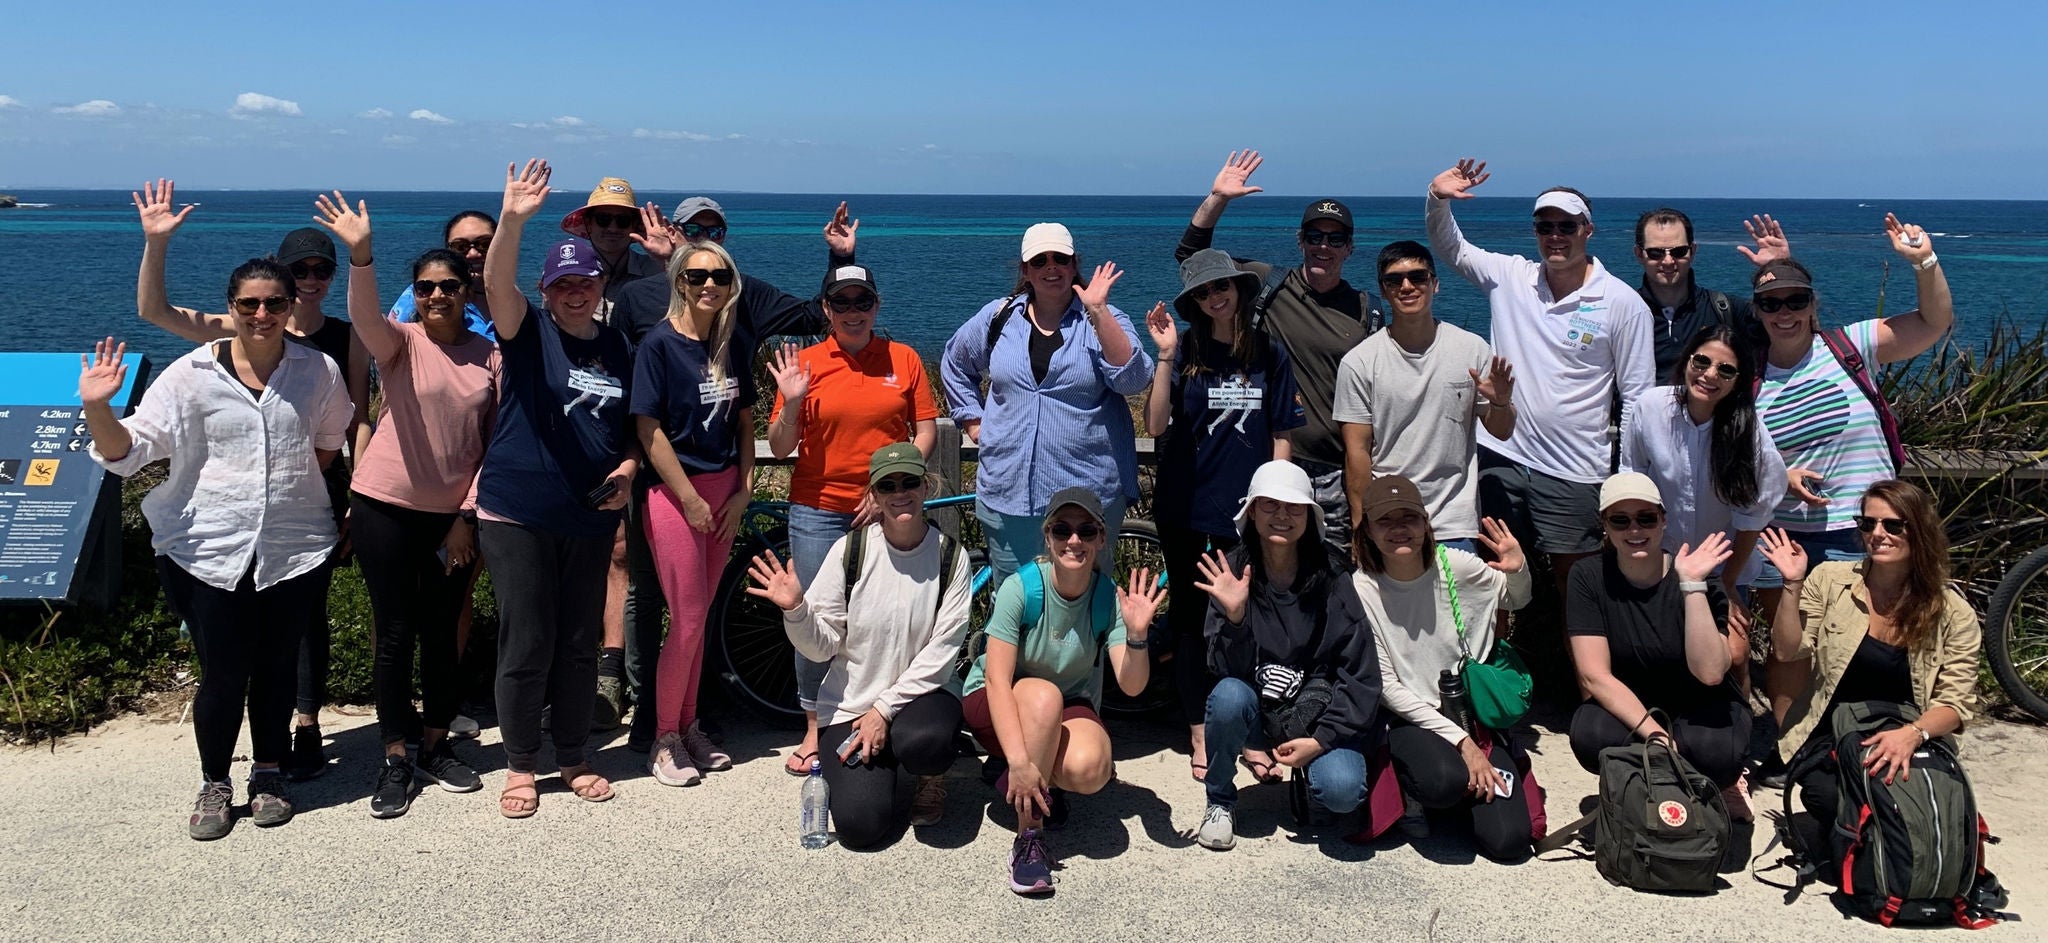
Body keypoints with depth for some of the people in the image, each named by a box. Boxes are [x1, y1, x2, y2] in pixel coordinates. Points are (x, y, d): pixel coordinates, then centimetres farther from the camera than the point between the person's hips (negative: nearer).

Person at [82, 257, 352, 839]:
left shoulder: (319, 372, 2)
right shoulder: (192, 375, -4)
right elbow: (128, 450, -5)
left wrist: (291, 484, 7)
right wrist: (97, 408, -23)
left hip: (294, 551, 2)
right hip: (211, 552, -1)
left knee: (276, 667, 13)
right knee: (222, 676, 1)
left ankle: (268, 774, 32)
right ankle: (214, 785, 22)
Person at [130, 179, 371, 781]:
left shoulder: (346, 339, 2)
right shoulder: (245, 331, 1)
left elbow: (359, 422, 4)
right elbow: (153, 310, -6)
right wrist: (156, 242, -19)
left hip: (322, 489, -1)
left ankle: (307, 728, 15)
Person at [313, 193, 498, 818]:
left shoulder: (490, 356, 2)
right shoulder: (400, 343, -4)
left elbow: (495, 443, 3)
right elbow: (365, 317, -28)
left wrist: (469, 517, -2)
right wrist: (360, 255, -46)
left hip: (453, 515, 2)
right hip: (386, 508, -2)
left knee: (442, 635, 11)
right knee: (395, 635, 3)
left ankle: (436, 747, 26)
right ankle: (395, 762, 13)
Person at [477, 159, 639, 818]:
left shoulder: (618, 347, 8)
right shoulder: (527, 332, -4)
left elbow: (634, 427, 18)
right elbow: (496, 281, -25)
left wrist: (628, 467, -2)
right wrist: (512, 220, -42)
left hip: (590, 516, 4)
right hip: (517, 514, -4)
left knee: (580, 643, 12)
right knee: (525, 645, 1)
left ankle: (573, 757, 27)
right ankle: (520, 766, 17)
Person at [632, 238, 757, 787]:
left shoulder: (734, 347, 7)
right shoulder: (660, 345, -10)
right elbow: (649, 429, -13)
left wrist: (742, 491, 2)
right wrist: (691, 500, -13)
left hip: (723, 490, 5)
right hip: (674, 492, -5)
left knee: (699, 617, 11)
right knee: (688, 620, -4)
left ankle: (687, 725, 24)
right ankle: (665, 739, 12)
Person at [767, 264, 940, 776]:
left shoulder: (903, 358, 4)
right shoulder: (804, 362, 1)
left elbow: (926, 432, 3)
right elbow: (780, 447, 1)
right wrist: (791, 404, -17)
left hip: (886, 509, 0)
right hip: (818, 511, 0)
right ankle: (814, 730, 17)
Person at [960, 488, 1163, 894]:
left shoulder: (1109, 597, -15)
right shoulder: (1021, 587, -22)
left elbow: (1131, 685, -20)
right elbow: (997, 681, -28)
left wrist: (1137, 634, -40)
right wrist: (1019, 760, -38)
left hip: (1070, 710, 2)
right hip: (996, 707, -2)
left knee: (1089, 768, -32)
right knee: (1043, 696, -38)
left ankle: (1043, 783, 5)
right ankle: (1029, 838, -26)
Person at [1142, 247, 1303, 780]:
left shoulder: (1269, 356, 3)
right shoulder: (1185, 352, -3)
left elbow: (1281, 436, 7)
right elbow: (1155, 427, -14)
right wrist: (1165, 356, -20)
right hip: (1185, 508, -1)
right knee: (1189, 616, 6)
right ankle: (1200, 735, 16)